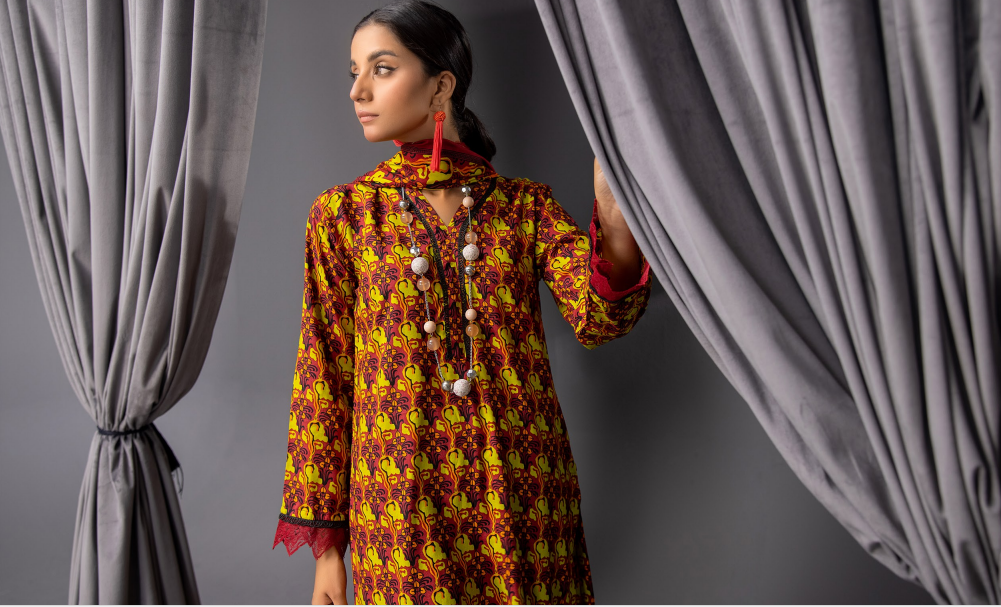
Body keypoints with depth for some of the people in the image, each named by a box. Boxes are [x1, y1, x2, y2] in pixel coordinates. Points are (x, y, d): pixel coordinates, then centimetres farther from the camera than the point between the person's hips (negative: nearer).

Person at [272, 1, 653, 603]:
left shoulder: (527, 204, 3)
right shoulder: (343, 214, 3)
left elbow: (597, 316, -12)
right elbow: (323, 377, 3)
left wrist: (615, 220, -32)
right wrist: (325, 543, 1)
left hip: (523, 498, 1)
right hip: (401, 501, 0)